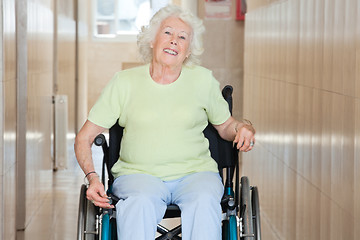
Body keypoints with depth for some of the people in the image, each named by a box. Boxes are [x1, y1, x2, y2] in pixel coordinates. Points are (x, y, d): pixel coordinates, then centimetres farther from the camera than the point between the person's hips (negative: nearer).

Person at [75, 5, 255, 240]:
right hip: (138, 174, -1)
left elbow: (225, 125, 23)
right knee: (141, 202, -36)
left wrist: (244, 128, -2)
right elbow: (84, 137, 7)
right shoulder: (125, 82, 5)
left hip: (195, 173, 1)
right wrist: (93, 177, -11)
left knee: (204, 202, -34)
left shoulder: (203, 80, 9)